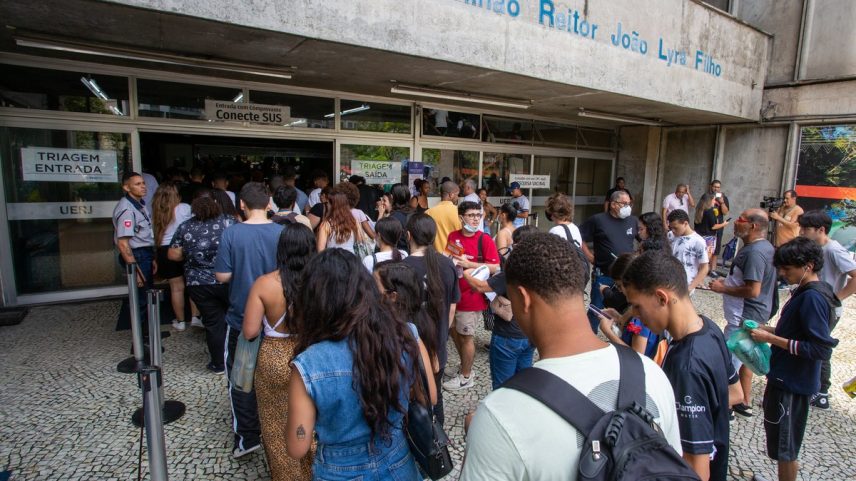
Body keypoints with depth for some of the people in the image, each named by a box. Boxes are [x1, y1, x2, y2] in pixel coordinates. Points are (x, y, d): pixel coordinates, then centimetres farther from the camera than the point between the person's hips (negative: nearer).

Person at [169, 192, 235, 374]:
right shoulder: (229, 221, -4)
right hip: (229, 281, -1)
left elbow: (173, 255, 3)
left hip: (200, 284, 1)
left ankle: (218, 364, 20)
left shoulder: (185, 227, 0)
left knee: (213, 323, 10)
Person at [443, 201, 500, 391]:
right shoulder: (453, 236, 3)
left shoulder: (485, 239, -12)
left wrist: (468, 263, -21)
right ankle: (466, 370, 38)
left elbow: (495, 267, -19)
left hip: (471, 296, -6)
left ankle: (466, 377, 26)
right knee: (454, 333, 18)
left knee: (465, 337, 7)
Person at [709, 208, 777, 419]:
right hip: (750, 314, 11)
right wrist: (729, 282, 12)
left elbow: (753, 291, -28)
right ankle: (745, 402, 35)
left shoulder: (754, 252, -24)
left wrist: (723, 289, -17)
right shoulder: (764, 247, 9)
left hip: (744, 317, -11)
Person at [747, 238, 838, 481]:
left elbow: (821, 348, -26)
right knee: (781, 442, 23)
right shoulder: (805, 292, 7)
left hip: (793, 382, -9)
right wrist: (769, 330, 5)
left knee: (784, 445, 7)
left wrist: (772, 339, -23)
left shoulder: (813, 298, -22)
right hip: (785, 378, 9)